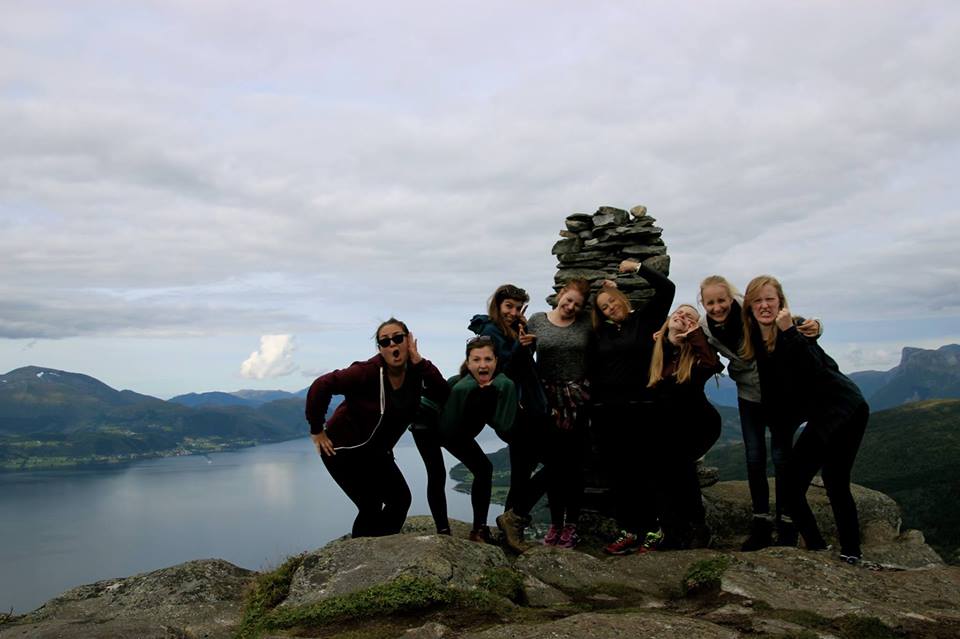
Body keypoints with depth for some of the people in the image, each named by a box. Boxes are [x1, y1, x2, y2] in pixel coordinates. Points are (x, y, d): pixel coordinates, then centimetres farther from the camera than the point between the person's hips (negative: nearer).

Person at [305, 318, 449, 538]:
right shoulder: (368, 372, -27)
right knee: (370, 507, -11)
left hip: (376, 450, 7)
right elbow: (321, 386, -29)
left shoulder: (414, 372, -8)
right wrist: (317, 431, -22)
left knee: (400, 499, 1)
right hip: (343, 448, -6)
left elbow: (443, 395, -19)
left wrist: (419, 361, -24)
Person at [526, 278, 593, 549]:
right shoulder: (536, 321, 4)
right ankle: (555, 522, 20)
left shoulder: (587, 323, 3)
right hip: (547, 401, 1)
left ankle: (571, 524, 15)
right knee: (552, 464, 8)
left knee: (574, 463, 3)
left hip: (577, 401, -1)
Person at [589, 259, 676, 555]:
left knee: (636, 471, -6)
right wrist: (590, 411, 12)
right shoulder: (600, 333, 15)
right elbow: (593, 372, 17)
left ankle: (650, 529, 4)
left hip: (638, 408, -4)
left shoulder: (645, 319, 5)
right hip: (604, 411, 4)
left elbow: (667, 288, -4)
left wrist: (637, 268, -5)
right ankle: (628, 531, 9)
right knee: (617, 474, 3)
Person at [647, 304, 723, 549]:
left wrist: (695, 336, -22)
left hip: (698, 422, -4)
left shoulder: (697, 350, -9)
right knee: (654, 456, -19)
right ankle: (674, 530, -6)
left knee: (676, 456, -25)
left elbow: (713, 365, -28)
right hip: (665, 423, 4)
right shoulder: (656, 346, 1)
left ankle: (697, 526, -8)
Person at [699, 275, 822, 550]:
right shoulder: (705, 328, -13)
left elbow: (795, 324, -17)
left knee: (781, 456, 0)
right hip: (748, 394, 4)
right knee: (754, 458, 5)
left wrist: (813, 327, -40)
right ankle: (761, 523, 15)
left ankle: (786, 524, 11)